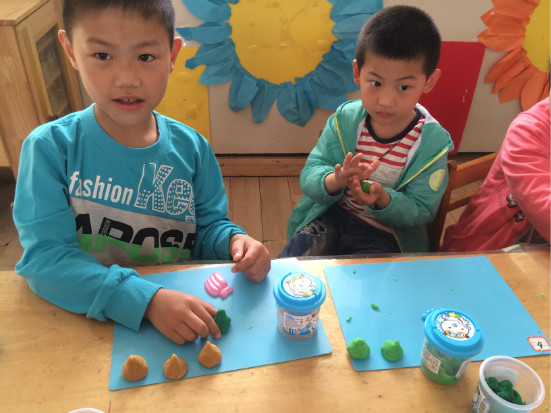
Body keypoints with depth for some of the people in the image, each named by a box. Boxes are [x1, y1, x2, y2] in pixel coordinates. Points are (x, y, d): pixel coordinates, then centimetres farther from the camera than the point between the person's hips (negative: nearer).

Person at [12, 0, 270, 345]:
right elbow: (45, 255, -18)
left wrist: (233, 240, -17)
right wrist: (146, 300, -29)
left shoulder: (191, 147, -3)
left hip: (183, 314, 3)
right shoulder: (50, 147, -11)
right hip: (87, 325, -2)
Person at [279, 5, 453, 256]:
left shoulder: (432, 142, -14)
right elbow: (309, 177, -10)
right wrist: (335, 181, -34)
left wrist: (383, 199, -31)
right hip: (329, 216, 2)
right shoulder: (344, 120, -9)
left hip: (384, 234, -1)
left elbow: (421, 211, -9)